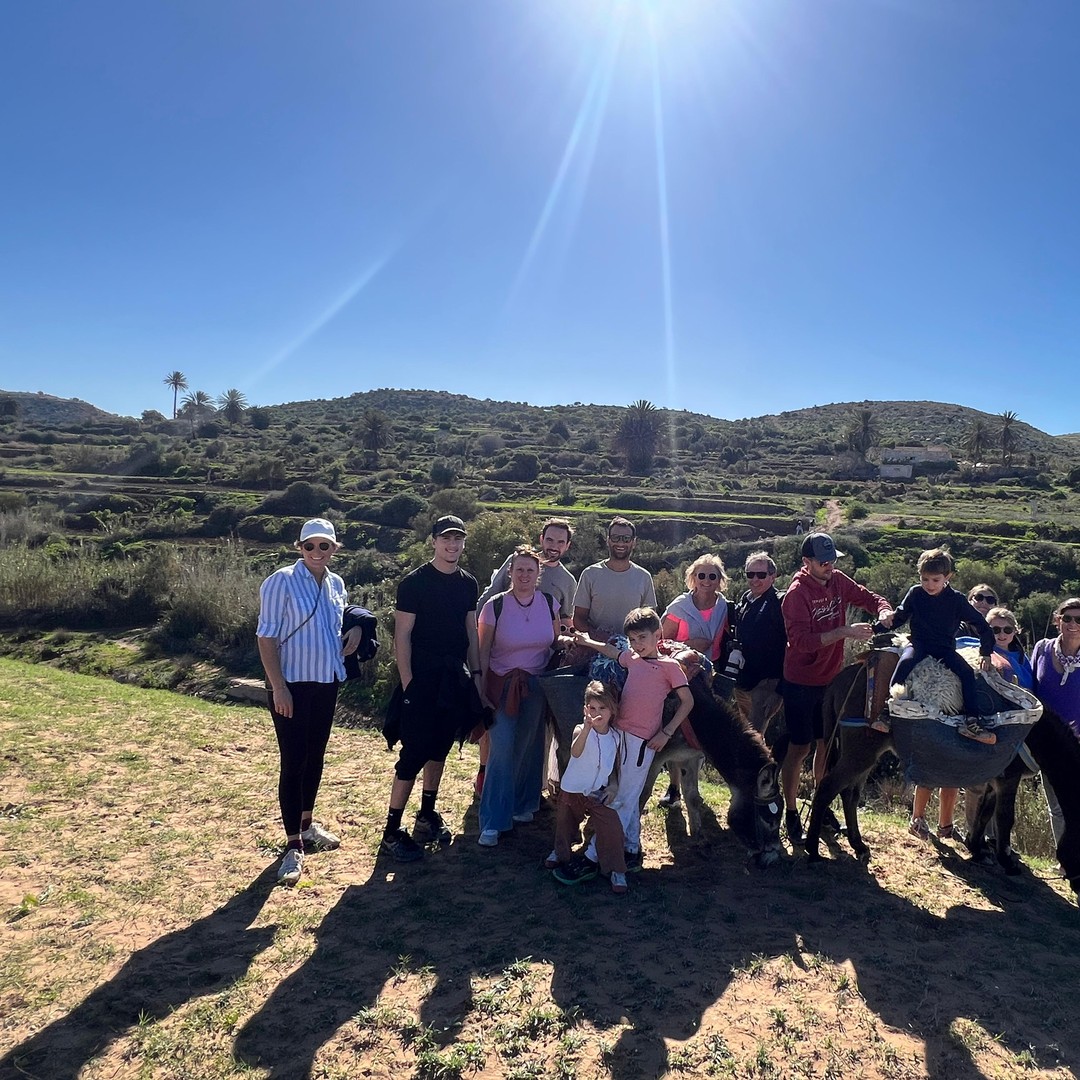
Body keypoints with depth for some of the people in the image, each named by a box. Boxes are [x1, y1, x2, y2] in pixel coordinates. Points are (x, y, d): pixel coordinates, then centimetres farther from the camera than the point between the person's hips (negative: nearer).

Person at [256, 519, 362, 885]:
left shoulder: (336, 584, 5)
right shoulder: (281, 581, -14)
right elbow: (266, 637, -14)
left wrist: (356, 628, 0)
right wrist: (279, 687, -18)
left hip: (326, 682, 6)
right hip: (292, 685, -6)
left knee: (315, 757, 17)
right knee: (293, 762, -3)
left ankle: (307, 824, 34)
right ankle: (294, 846, 7)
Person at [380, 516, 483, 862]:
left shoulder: (468, 583, 8)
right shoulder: (414, 582, -10)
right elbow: (402, 635, -11)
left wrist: (475, 673, 10)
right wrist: (407, 683, -15)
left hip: (455, 679, 6)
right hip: (422, 679, -6)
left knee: (440, 748, 15)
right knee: (414, 752, -5)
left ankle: (427, 815, 31)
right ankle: (392, 832, 5)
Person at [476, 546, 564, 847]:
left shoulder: (550, 604, -3)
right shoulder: (495, 606, -12)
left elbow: (556, 643, 10)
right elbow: (483, 652, -6)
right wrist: (482, 691, -7)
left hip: (536, 686, 3)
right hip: (502, 685, -3)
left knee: (529, 748, 12)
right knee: (502, 750, -9)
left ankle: (524, 804, 34)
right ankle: (492, 822, 1)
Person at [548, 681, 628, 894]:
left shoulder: (615, 737, -6)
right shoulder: (581, 730, -21)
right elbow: (575, 752, -44)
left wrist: (613, 787, -2)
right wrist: (587, 728, -61)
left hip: (598, 794, 2)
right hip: (572, 791, -2)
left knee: (611, 828, -12)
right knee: (565, 825, 17)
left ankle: (616, 871, 2)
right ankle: (561, 853, 45)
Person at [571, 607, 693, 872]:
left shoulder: (669, 665, -6)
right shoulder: (632, 658, 10)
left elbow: (687, 701, -5)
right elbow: (613, 652, 31)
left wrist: (666, 733, -9)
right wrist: (589, 642, 34)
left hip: (641, 741, -7)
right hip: (620, 733, 7)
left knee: (622, 800, -2)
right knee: (628, 798, 15)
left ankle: (594, 855, 1)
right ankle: (632, 851, 27)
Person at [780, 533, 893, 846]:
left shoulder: (838, 581, -2)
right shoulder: (797, 593, -21)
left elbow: (867, 597, 10)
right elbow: (801, 640, -29)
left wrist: (883, 610, -13)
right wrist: (845, 632, -33)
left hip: (831, 679, 7)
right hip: (801, 683, -7)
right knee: (800, 748, 2)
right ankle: (791, 814, 16)